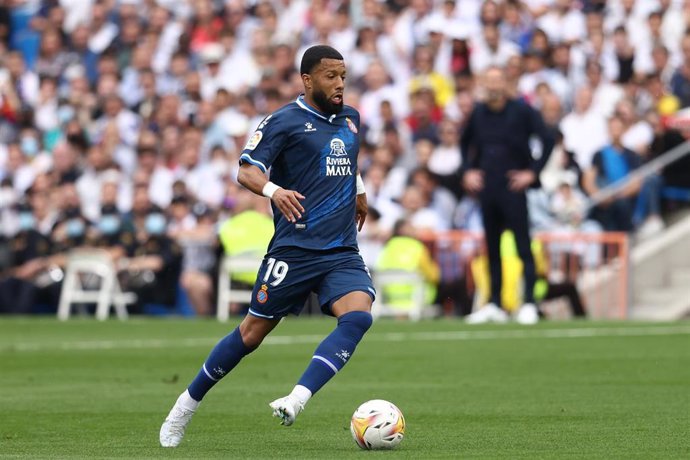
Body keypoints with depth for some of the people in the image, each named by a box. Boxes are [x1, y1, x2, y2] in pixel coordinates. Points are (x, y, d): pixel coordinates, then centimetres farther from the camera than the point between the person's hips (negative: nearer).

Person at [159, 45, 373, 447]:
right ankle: (187, 406, 21)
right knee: (254, 332, 3)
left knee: (358, 315, -23)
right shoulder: (285, 121, -5)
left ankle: (296, 401, -32)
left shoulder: (350, 119, 14)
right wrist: (273, 190, -33)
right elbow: (246, 170, -15)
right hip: (294, 248, -5)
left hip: (343, 252, 5)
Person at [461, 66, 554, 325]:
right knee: (492, 247, 8)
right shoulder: (479, 113, 11)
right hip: (486, 187, 5)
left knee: (523, 245, -7)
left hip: (512, 186, -5)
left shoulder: (522, 111, -4)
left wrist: (533, 172, -9)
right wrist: (468, 171, 15)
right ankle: (494, 305, 13)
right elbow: (466, 143, 27)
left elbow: (547, 141, -6)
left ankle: (529, 304, -8)